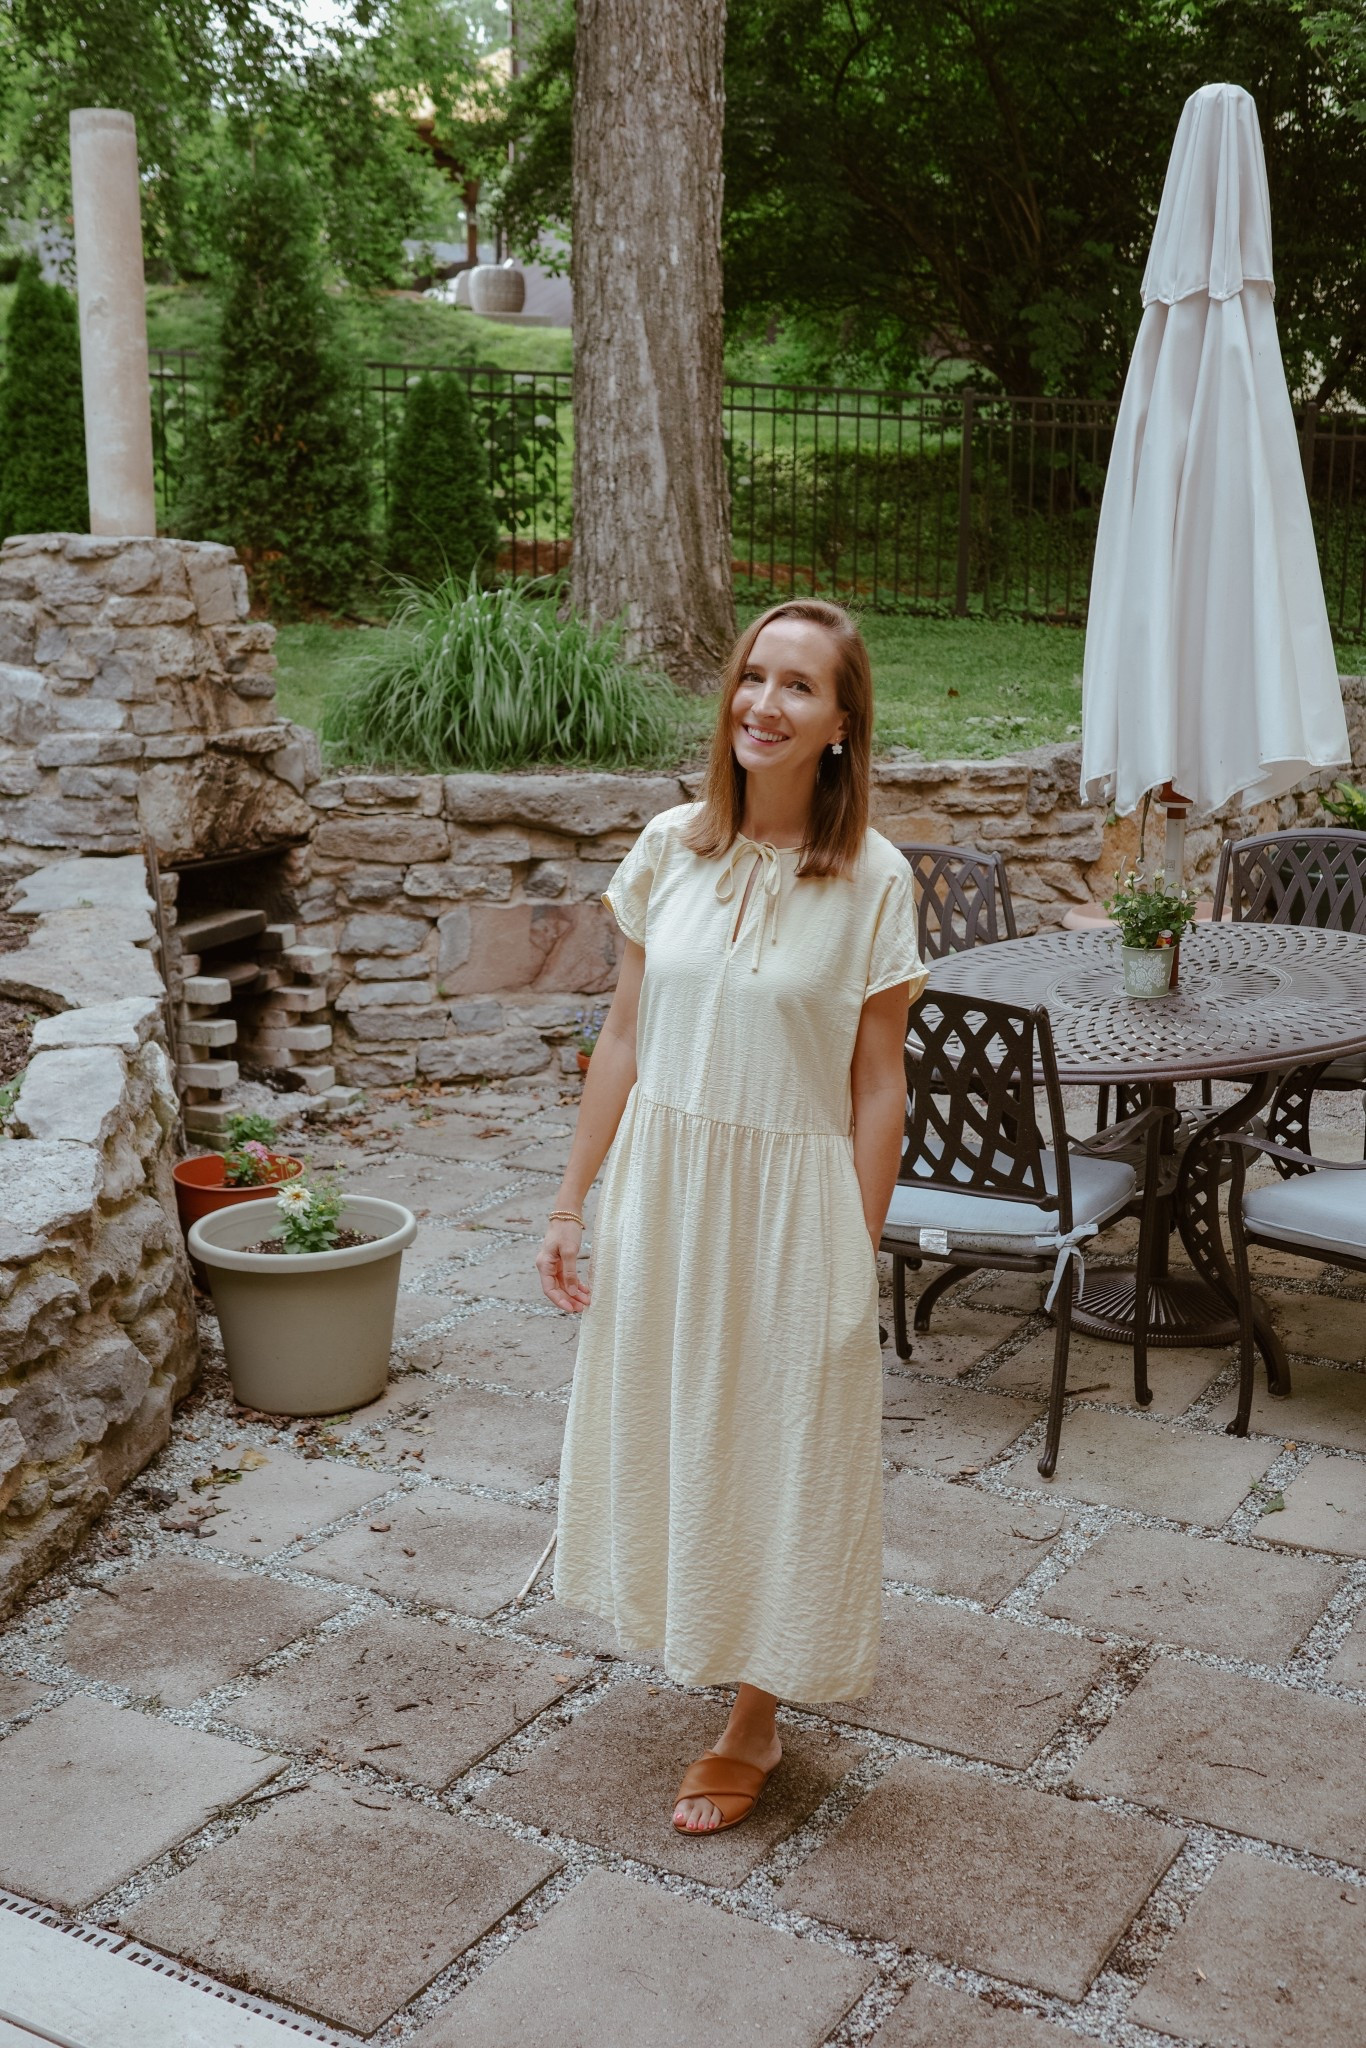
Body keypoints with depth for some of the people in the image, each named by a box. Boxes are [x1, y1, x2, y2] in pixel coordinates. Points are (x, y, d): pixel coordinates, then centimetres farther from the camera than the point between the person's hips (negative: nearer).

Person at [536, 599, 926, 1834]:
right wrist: (573, 1202, 4)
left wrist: (860, 1266, -9)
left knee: (776, 1452, 10)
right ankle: (702, 1627, 46)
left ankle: (756, 1721, 29)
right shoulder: (670, 849, -2)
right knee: (662, 1428, 17)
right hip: (660, 1184, 4)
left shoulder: (873, 880, -11)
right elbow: (624, 1039, 3)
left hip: (790, 1200, -3)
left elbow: (877, 1090, -8)